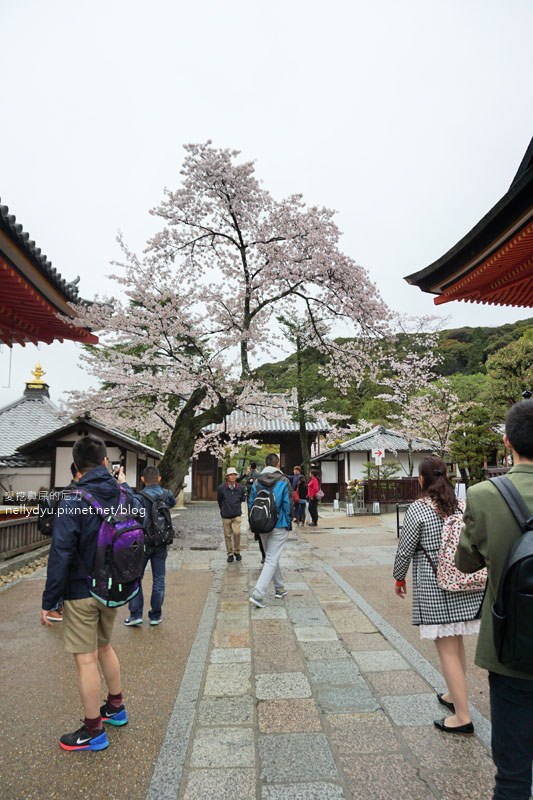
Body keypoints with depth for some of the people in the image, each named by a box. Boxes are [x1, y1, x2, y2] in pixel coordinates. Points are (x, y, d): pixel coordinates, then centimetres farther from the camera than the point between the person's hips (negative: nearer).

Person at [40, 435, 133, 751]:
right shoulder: (126, 495, -4)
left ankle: (94, 732, 21)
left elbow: (61, 555, -19)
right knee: (104, 646, 25)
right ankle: (116, 707, 40)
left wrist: (49, 601, -12)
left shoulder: (73, 502, -19)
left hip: (81, 592, -6)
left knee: (86, 659, 7)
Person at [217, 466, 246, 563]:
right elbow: (219, 500, 9)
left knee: (237, 532, -13)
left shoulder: (240, 488, -3)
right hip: (226, 516, 0)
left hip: (237, 515, 0)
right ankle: (230, 554, 21)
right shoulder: (221, 488, -8)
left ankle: (237, 552, 7)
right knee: (228, 535, 7)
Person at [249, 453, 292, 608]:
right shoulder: (283, 481, -10)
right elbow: (288, 505, -10)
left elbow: (251, 504, 3)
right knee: (272, 560, -3)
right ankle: (258, 594, -12)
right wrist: (288, 523, 3)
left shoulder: (257, 482, 1)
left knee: (271, 558, 21)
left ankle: (279, 588, 34)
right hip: (279, 527, -5)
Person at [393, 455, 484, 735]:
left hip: (435, 588, -6)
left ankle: (462, 716, 10)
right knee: (457, 642, 21)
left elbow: (405, 550, -9)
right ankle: (454, 695, 37)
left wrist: (400, 578, 7)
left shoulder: (418, 509, -13)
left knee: (447, 649, 3)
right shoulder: (462, 505, 2)